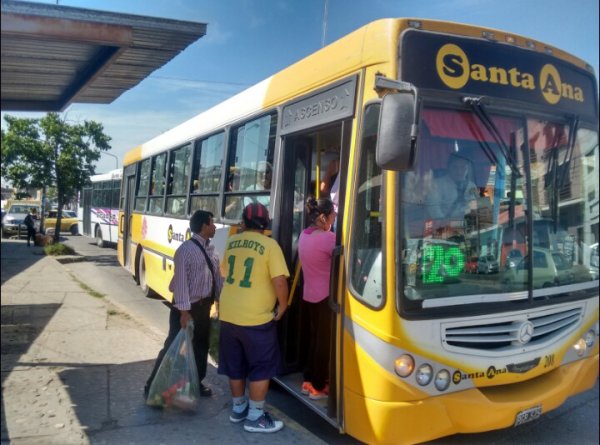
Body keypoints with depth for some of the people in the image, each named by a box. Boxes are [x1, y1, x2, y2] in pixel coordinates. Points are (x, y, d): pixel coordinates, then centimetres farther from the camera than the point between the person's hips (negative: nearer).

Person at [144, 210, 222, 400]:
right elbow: (180, 281, -24)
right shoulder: (186, 249, -19)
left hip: (204, 305, 8)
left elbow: (217, 276, 9)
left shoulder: (210, 249, 7)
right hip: (188, 307, -8)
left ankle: (196, 383, 35)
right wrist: (184, 310, -27)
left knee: (201, 345, 18)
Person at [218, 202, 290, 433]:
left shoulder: (231, 241, 5)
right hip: (255, 318, -6)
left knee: (235, 366, 19)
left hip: (228, 315, 6)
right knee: (262, 368, 9)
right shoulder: (270, 245, -12)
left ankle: (238, 408, 33)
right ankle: (255, 417, 15)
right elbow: (279, 281, -19)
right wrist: (282, 306, -3)